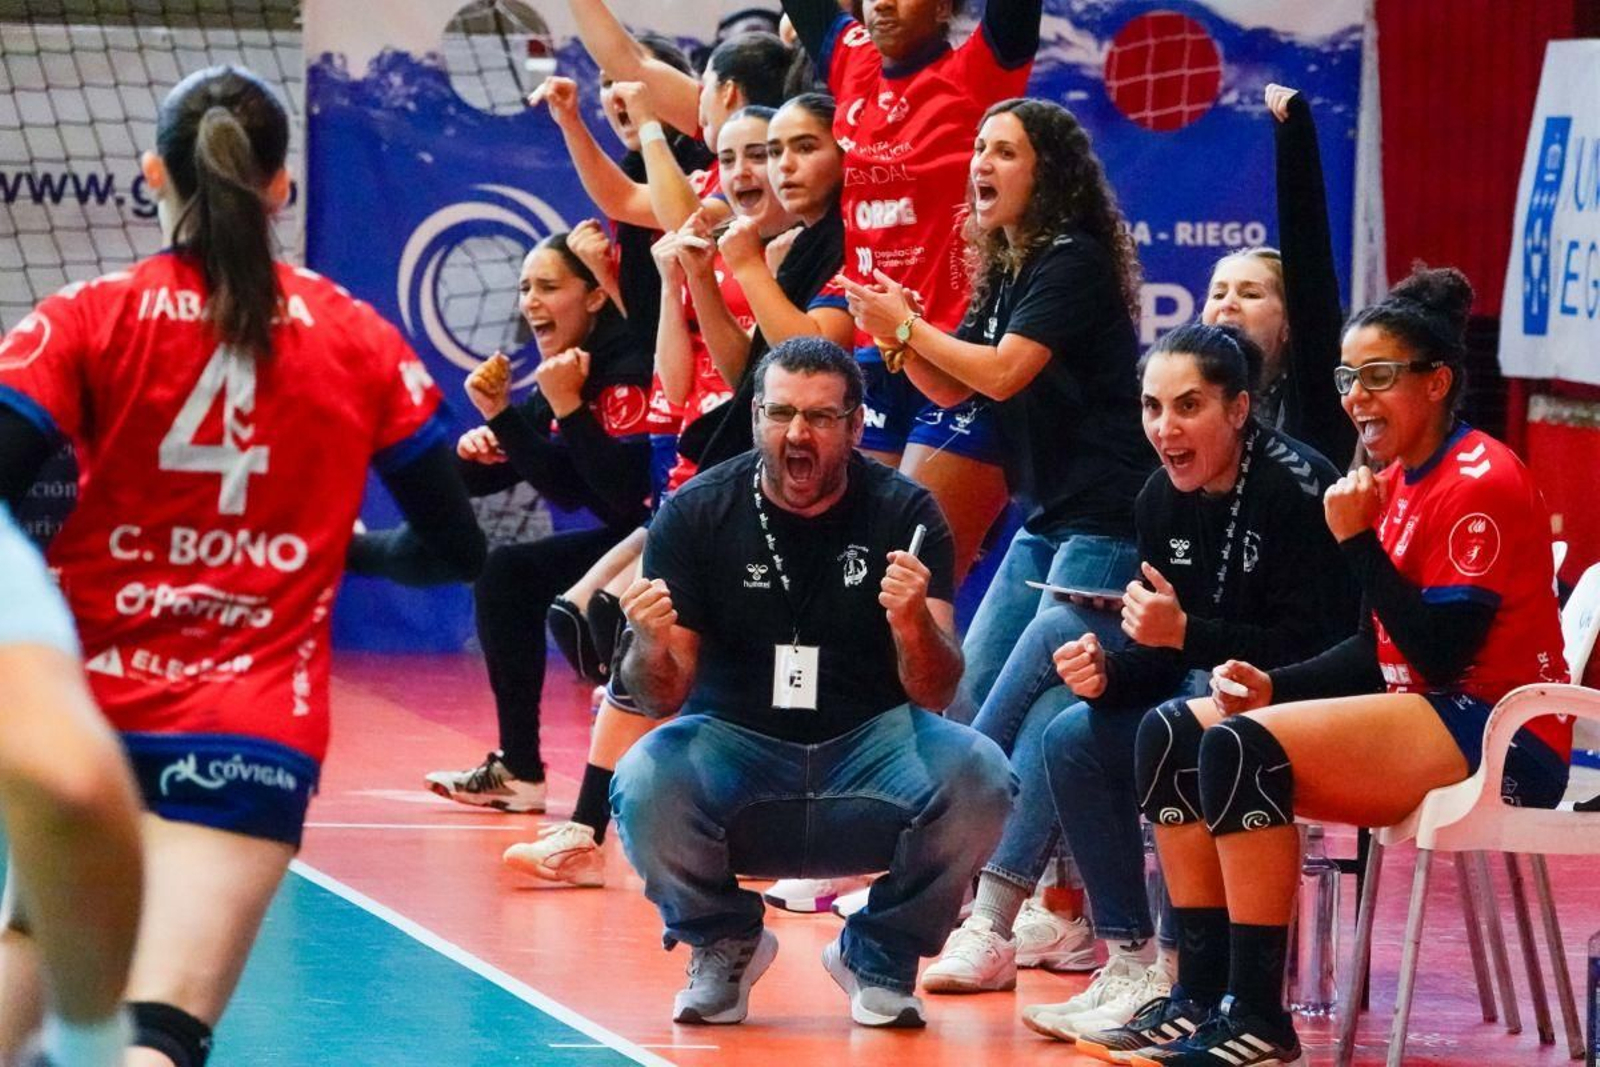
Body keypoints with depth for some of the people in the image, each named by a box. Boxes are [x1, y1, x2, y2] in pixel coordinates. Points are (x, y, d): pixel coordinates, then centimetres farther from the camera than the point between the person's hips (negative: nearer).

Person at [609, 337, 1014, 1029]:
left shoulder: (904, 514, -5)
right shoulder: (697, 513, -4)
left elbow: (934, 695, -10)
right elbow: (660, 699, -4)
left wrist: (914, 623, -33)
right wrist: (651, 649, -29)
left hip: (870, 744, 0)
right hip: (735, 746, 0)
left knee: (976, 776, -30)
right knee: (645, 784, -32)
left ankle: (881, 956, 0)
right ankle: (721, 945, 2)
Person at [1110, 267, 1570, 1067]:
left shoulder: (1479, 483, -14)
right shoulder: (1398, 481, 14)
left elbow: (1439, 655, -20)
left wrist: (1358, 543, -19)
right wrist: (1275, 686, 1)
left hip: (1496, 738, -10)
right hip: (1420, 712, 10)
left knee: (1243, 749, -27)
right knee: (1172, 734, 1)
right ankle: (1201, 993, -3)